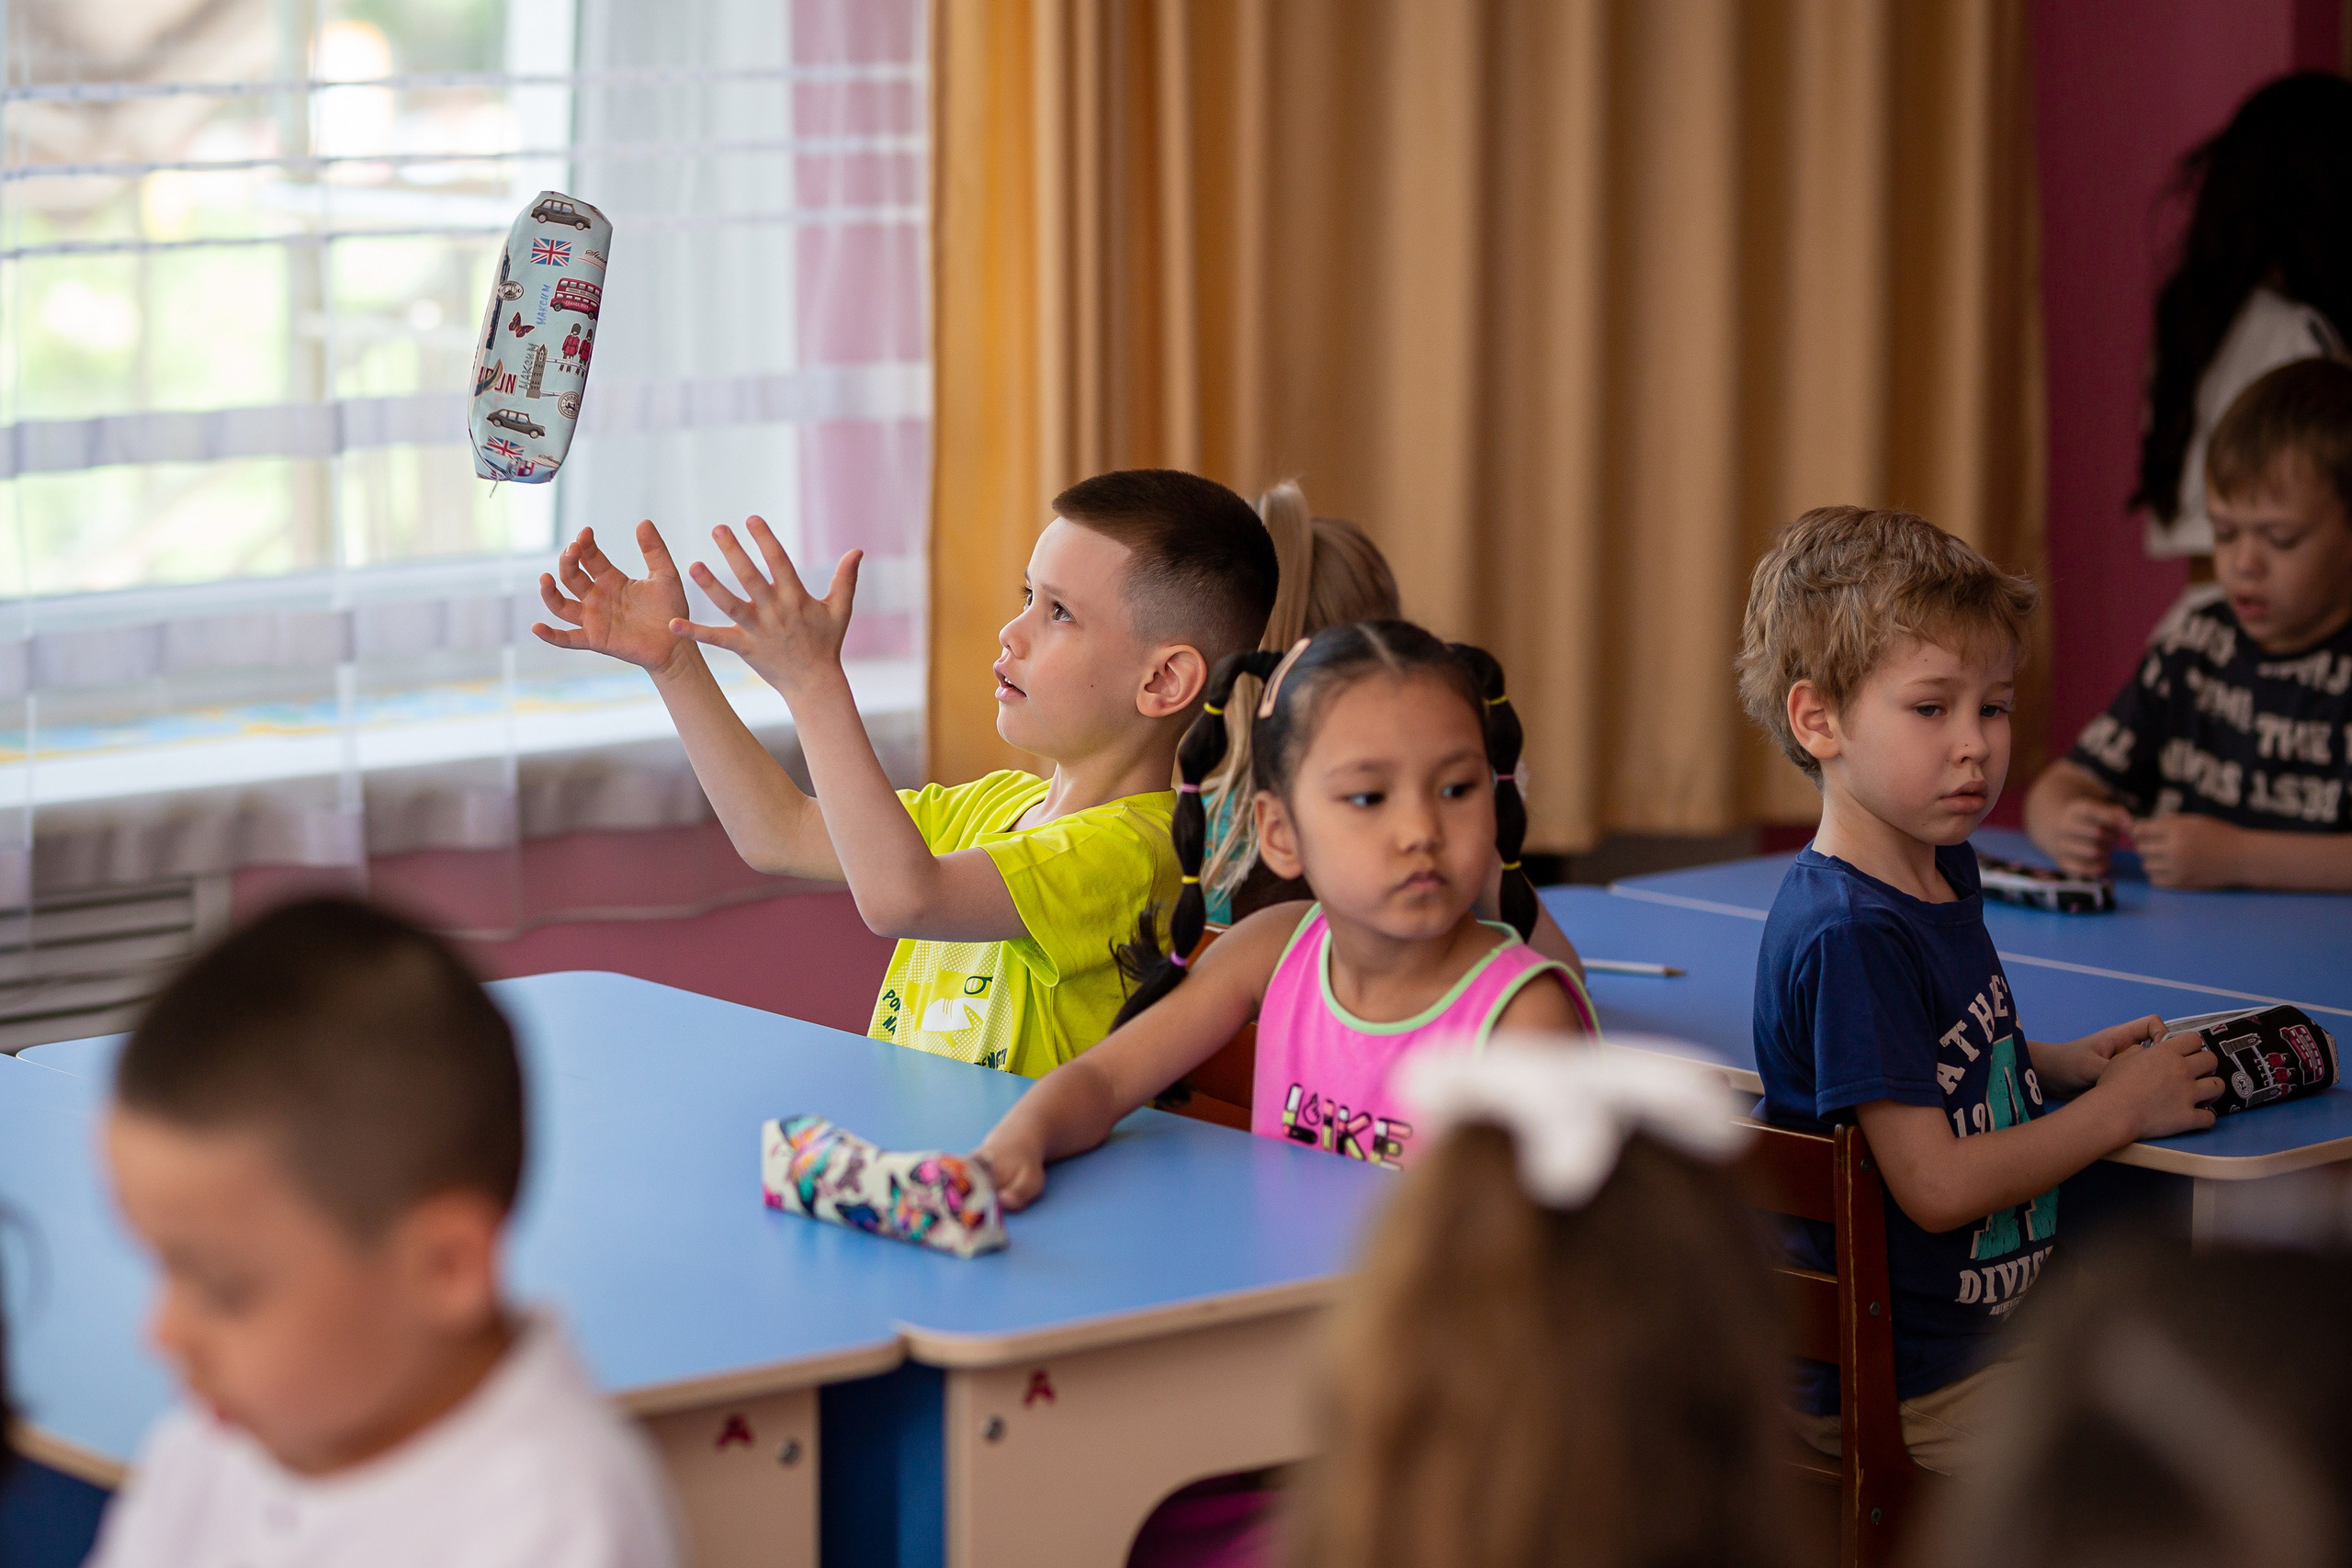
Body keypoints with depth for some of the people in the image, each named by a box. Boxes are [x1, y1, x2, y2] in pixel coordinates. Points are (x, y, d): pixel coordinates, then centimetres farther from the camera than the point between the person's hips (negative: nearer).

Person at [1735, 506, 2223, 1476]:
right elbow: (1937, 1186, -24)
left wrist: (2065, 1063, 8)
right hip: (1910, 1398, -10)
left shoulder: (1945, 871, 8)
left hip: (1998, 1336, 10)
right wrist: (2117, 1111, -13)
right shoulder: (1846, 936, -23)